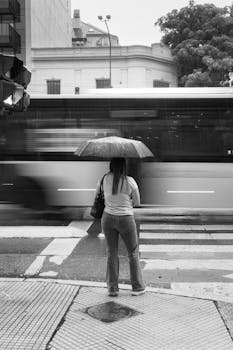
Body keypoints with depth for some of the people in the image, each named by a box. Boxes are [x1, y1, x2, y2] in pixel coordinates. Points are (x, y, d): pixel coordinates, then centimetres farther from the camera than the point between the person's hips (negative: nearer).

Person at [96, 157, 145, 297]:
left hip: (108, 218, 3)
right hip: (126, 219, -3)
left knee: (112, 253, 12)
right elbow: (137, 202, -1)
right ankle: (137, 287, 20)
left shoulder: (106, 179, -3)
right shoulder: (130, 181, -13)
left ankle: (112, 288, 17)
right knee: (133, 253, 13)